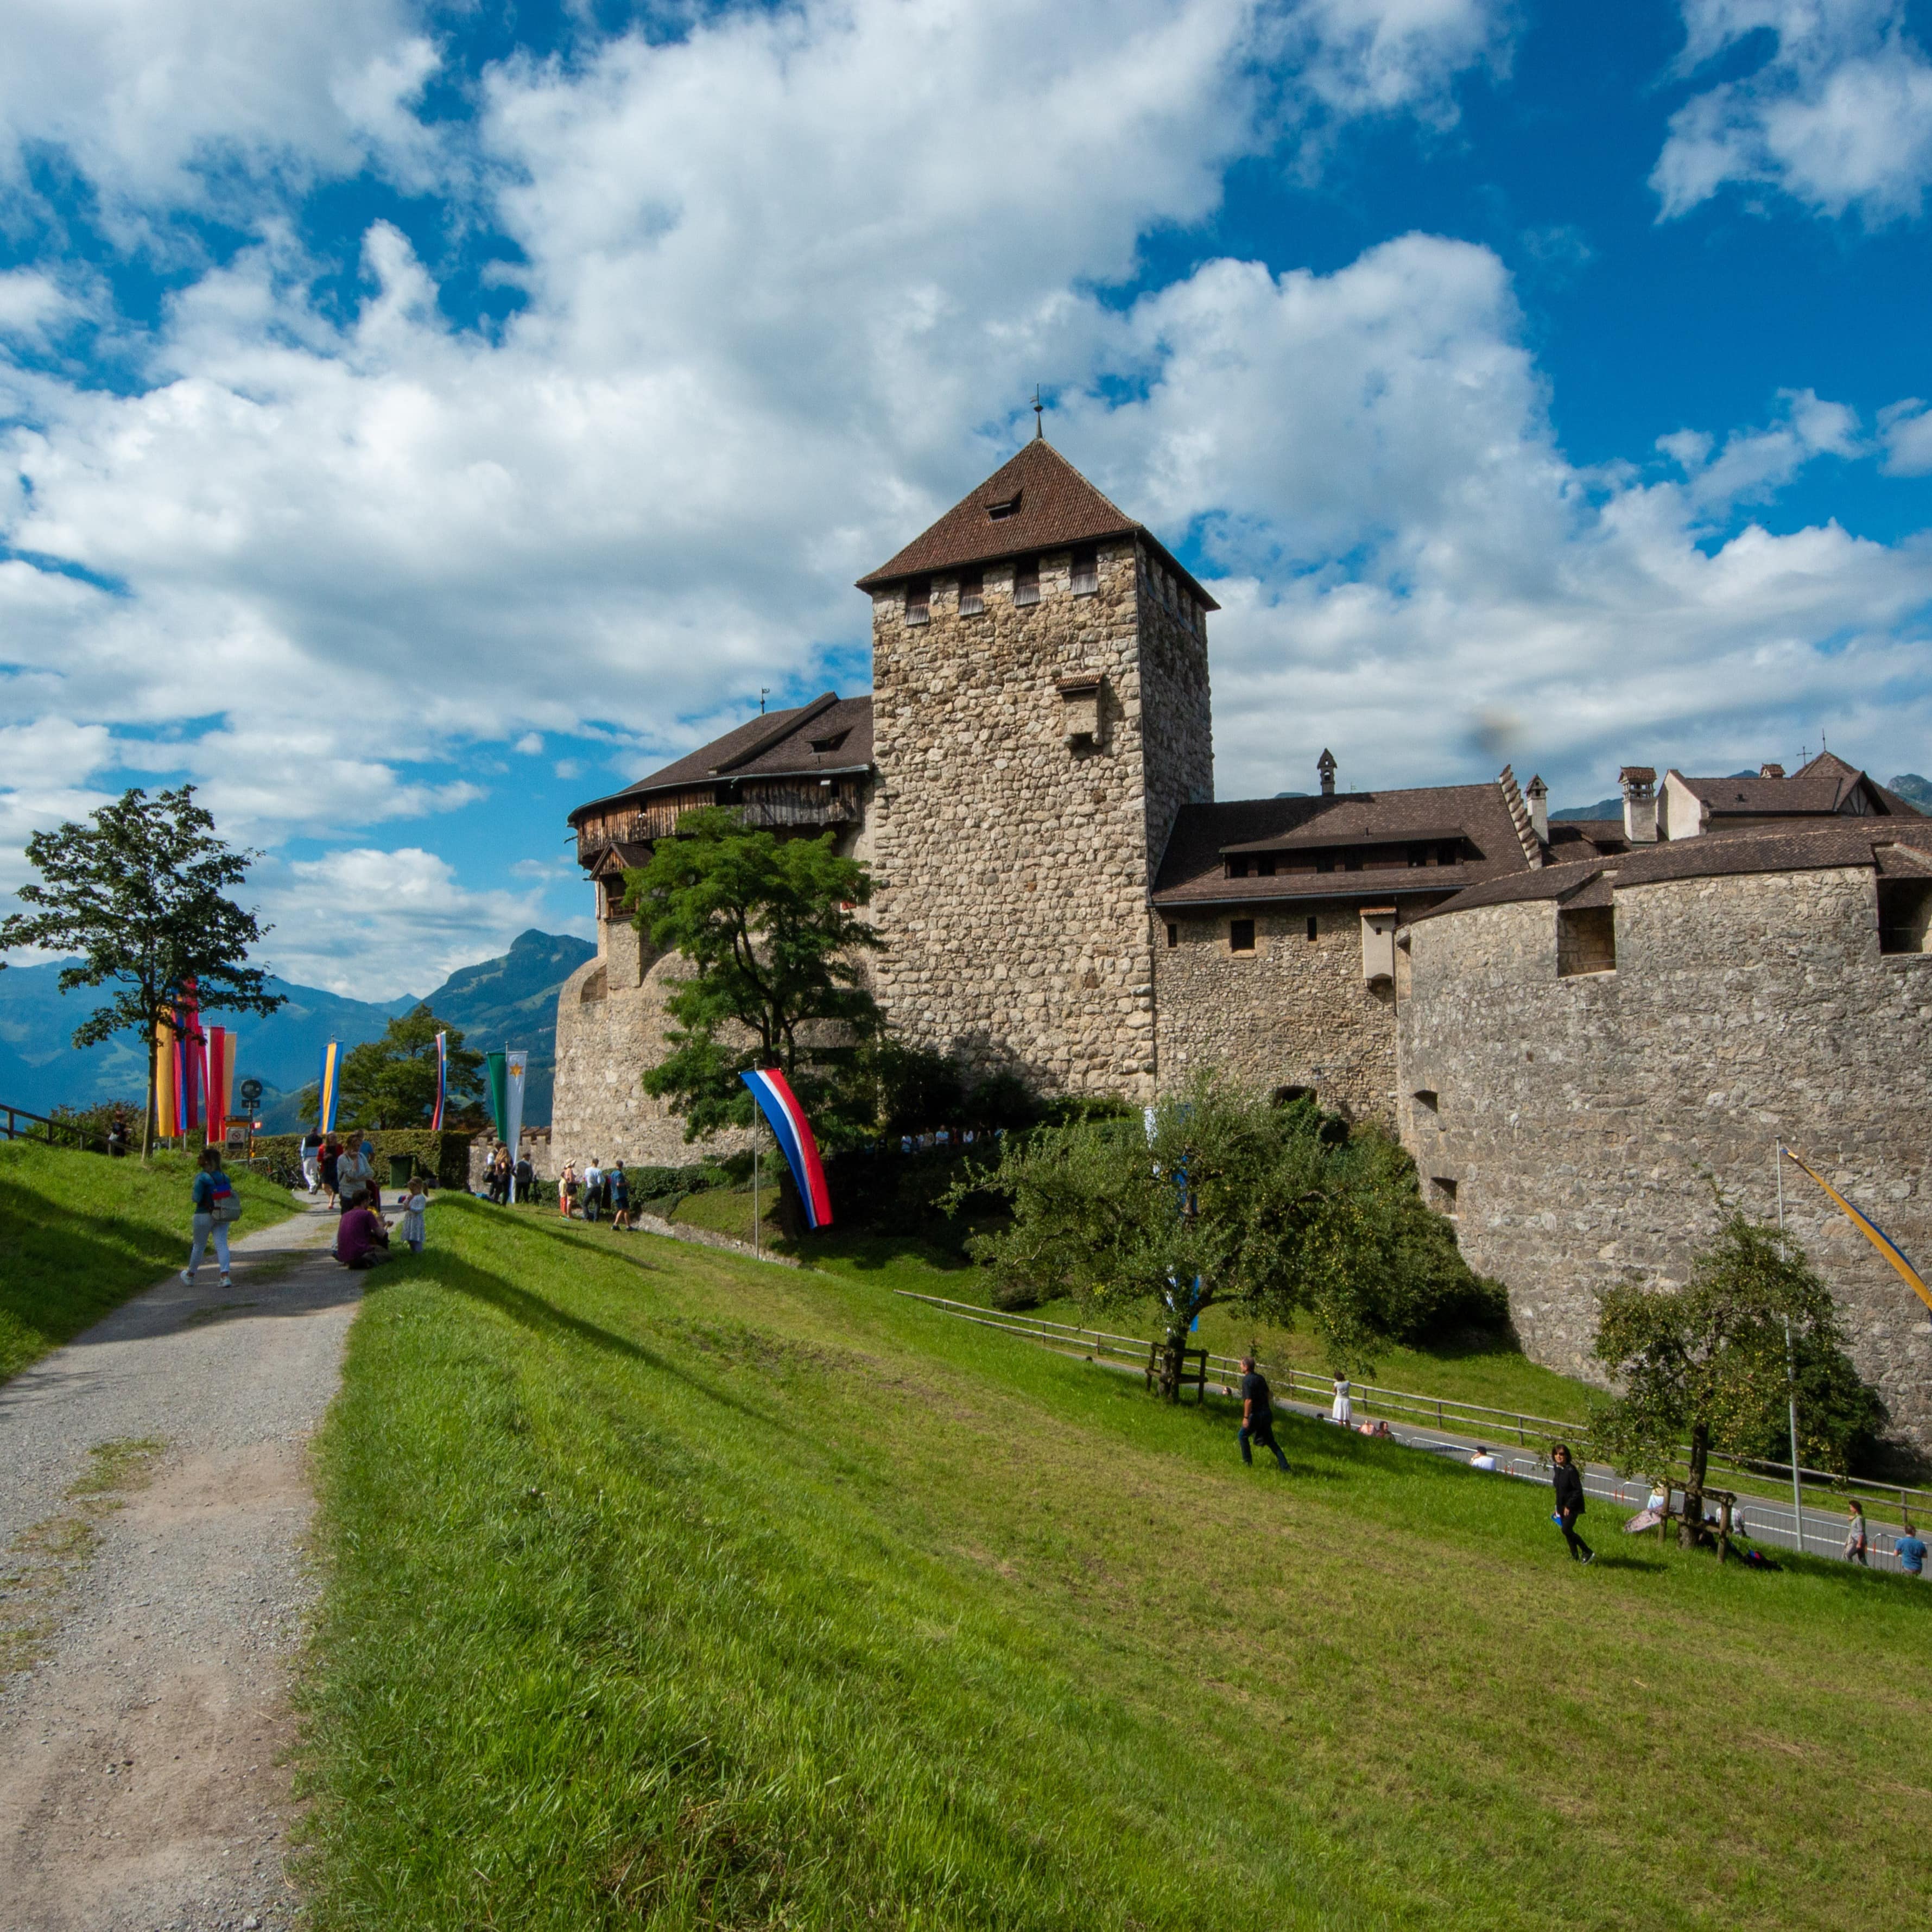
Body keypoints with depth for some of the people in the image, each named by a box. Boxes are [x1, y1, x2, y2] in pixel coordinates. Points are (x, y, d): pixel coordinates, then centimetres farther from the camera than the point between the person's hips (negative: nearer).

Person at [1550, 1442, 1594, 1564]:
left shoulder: (1571, 1470, -21)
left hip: (1573, 1506, -8)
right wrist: (1558, 1506, 15)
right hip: (1562, 1506, 8)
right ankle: (1575, 1557, 25)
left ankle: (1588, 1552, 3)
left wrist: (1569, 1506, -19)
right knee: (1567, 1531, 12)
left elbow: (1578, 1491, -19)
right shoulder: (1556, 1468, 3)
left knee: (1566, 1530, -11)